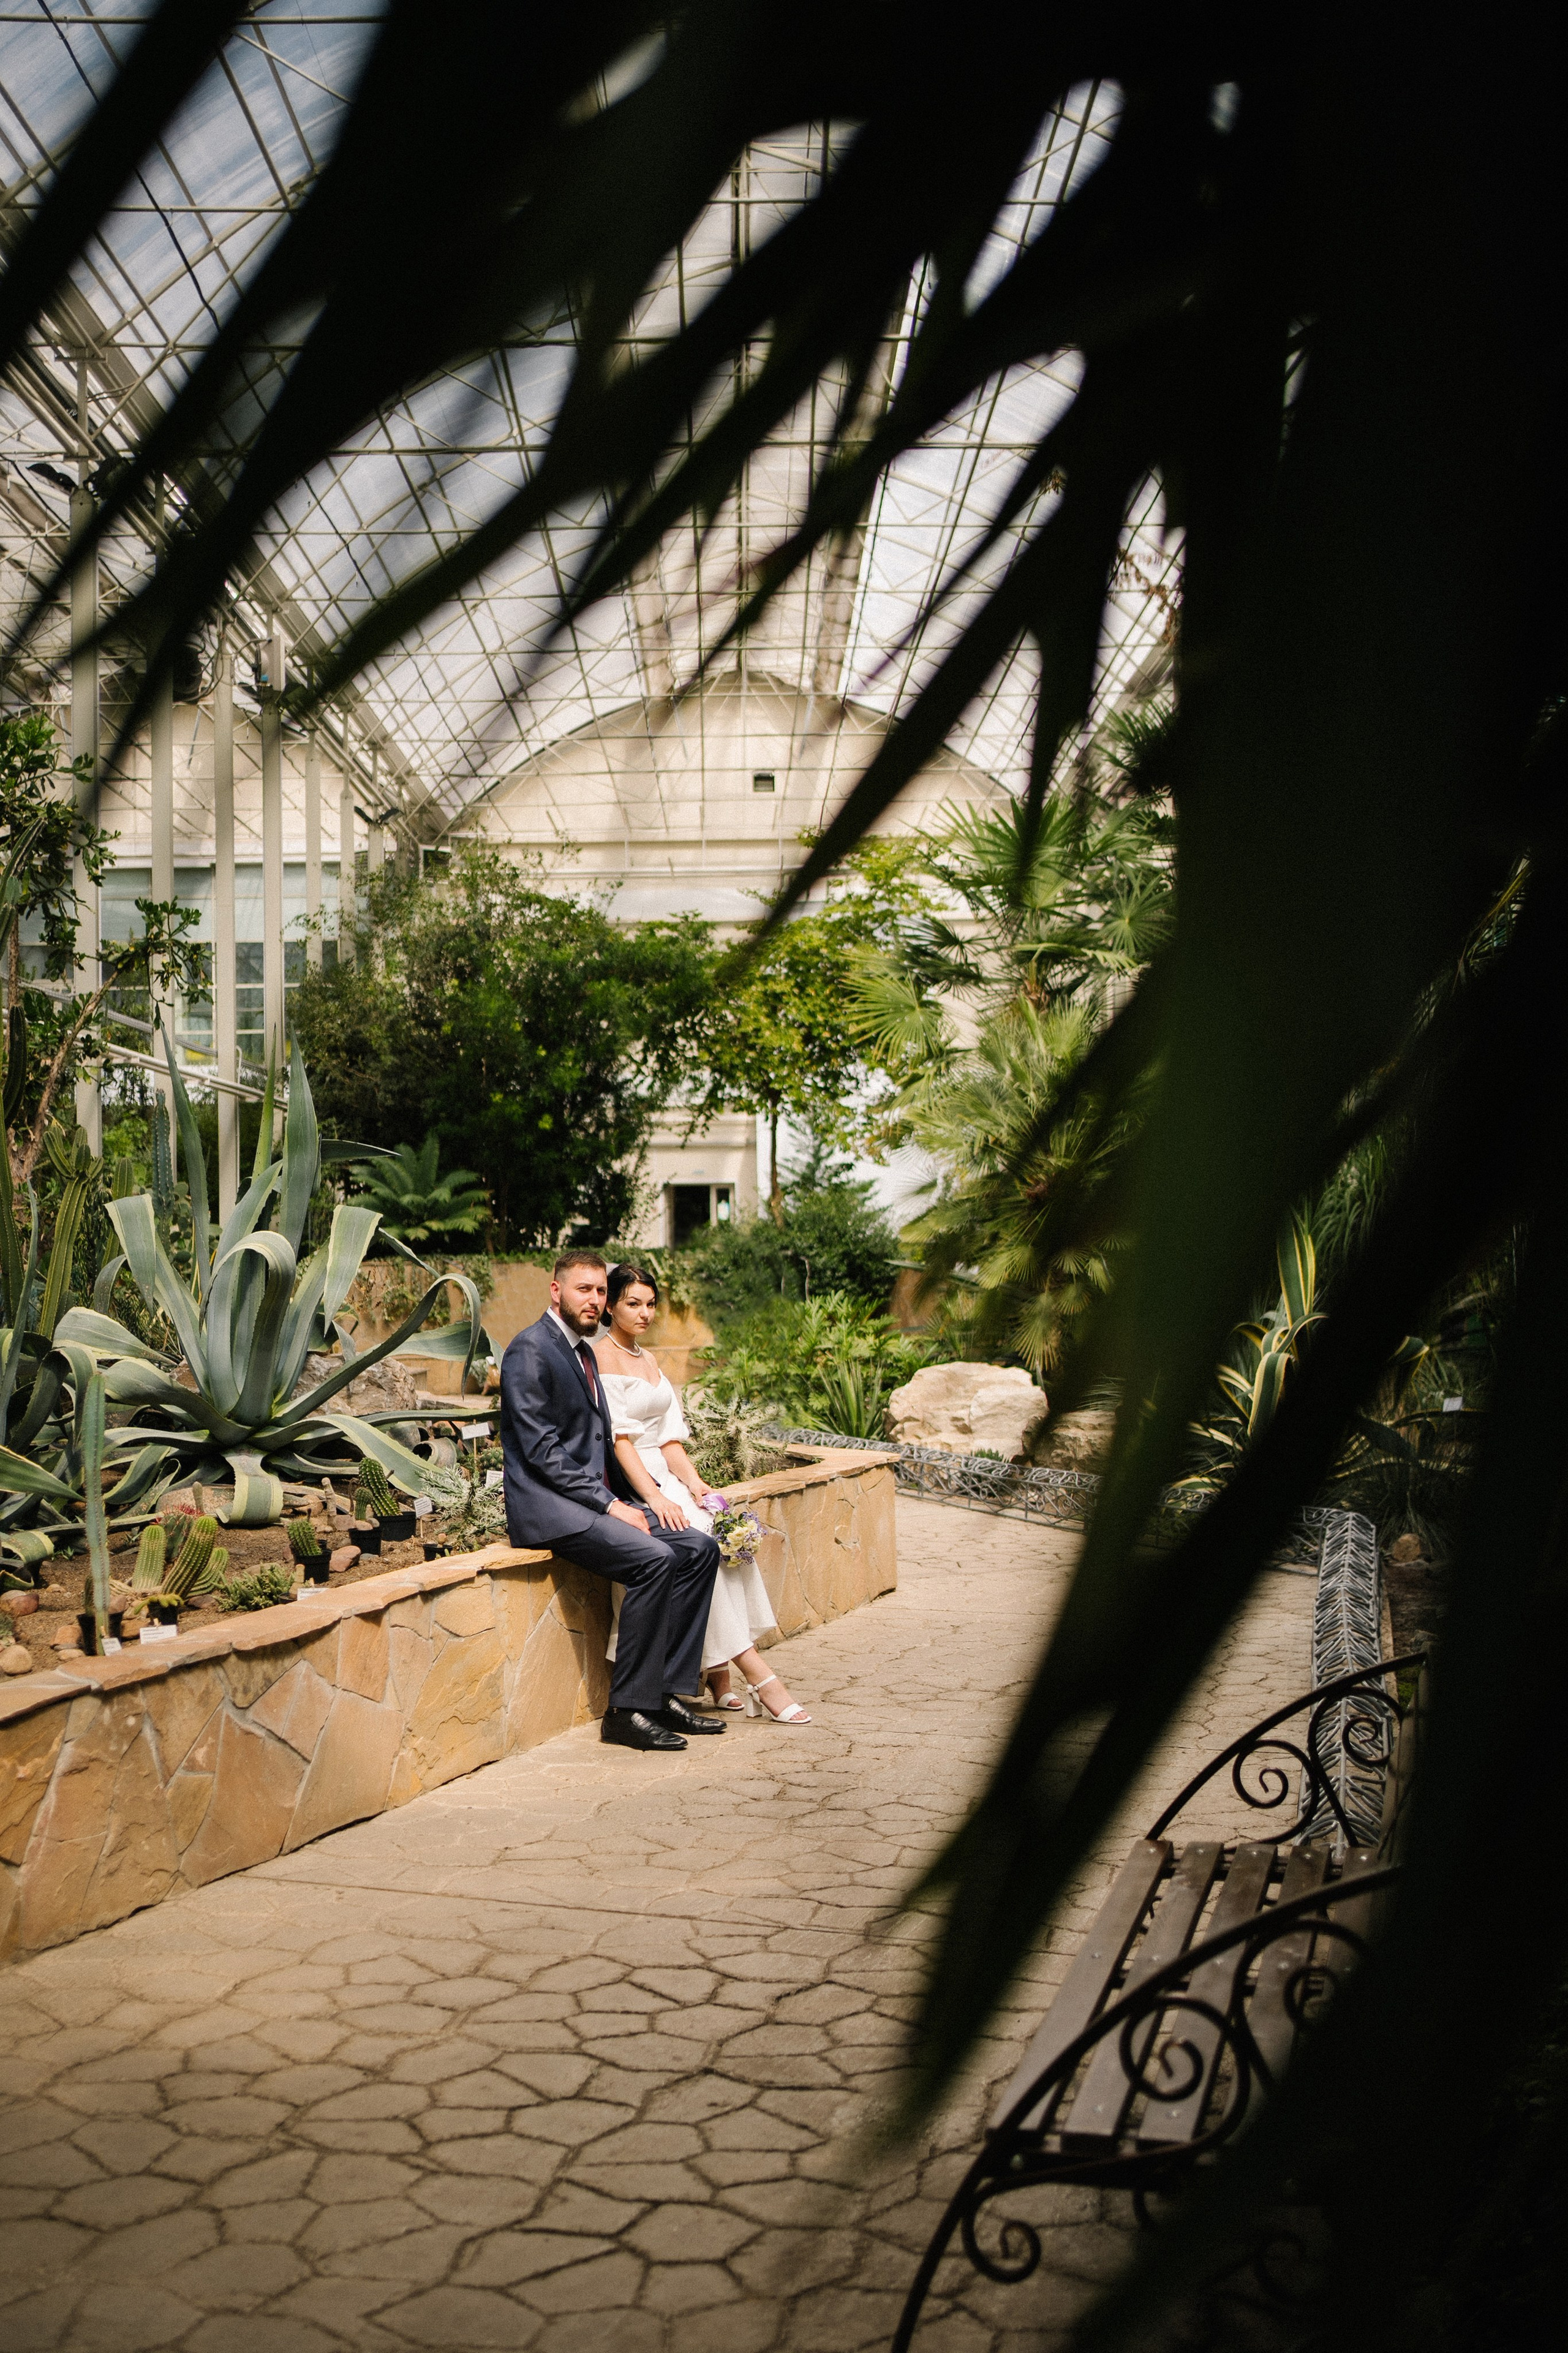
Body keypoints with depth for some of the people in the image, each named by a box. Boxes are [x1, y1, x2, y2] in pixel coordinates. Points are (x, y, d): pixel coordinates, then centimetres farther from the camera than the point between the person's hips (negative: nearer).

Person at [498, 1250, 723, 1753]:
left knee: (699, 1549, -4)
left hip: (596, 1499, 9)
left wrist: (624, 1502, 7)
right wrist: (609, 1504, -19)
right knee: (653, 1559, -27)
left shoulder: (584, 1352, 20)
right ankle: (628, 1708, -18)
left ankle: (666, 1692, -2)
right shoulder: (530, 1350, -10)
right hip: (547, 1508, -9)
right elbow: (541, 1451, -17)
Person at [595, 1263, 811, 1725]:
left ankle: (719, 1673, -18)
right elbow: (617, 1438, -16)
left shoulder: (650, 1361, 18)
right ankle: (756, 1676, -25)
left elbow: (669, 1436, 13)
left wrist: (692, 1481, -4)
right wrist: (655, 1498, -24)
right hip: (623, 1485, -7)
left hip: (662, 1478, 7)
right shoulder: (602, 1357, -7)